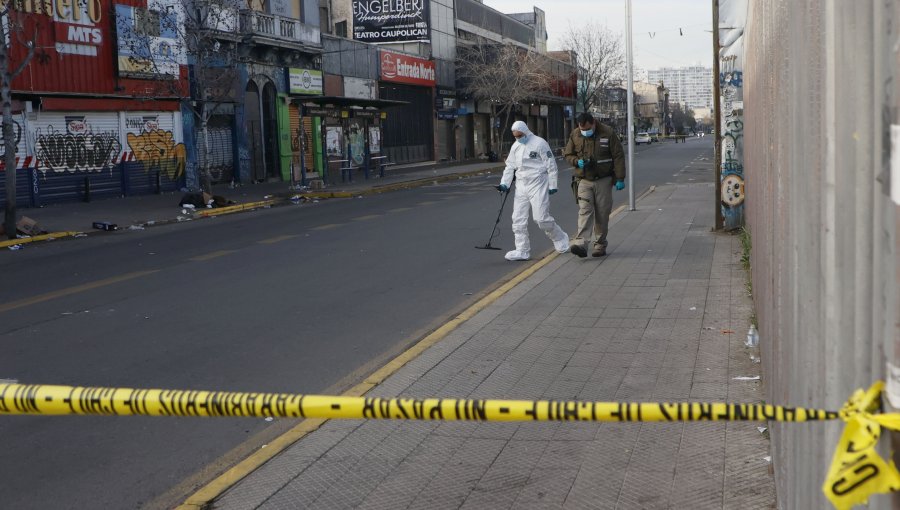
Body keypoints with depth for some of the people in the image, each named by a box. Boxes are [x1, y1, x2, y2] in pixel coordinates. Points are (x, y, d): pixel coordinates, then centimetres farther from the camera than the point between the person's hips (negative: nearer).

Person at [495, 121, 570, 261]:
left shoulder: (539, 143, -10)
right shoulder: (515, 146, 11)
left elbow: (551, 165, -9)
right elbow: (510, 166, 17)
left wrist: (552, 185, -10)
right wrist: (504, 184, 6)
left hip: (538, 185, -7)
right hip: (521, 186, 7)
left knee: (541, 217, -8)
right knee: (518, 219, 2)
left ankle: (560, 239, 18)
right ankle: (522, 251, 8)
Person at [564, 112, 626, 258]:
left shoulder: (608, 133, -5)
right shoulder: (575, 135, 2)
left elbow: (618, 156, -3)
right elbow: (567, 154, 12)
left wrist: (620, 178, -7)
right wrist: (577, 161, -11)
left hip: (603, 180, -1)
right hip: (584, 180, 1)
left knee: (602, 214, 3)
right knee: (585, 211, -14)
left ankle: (600, 244, 15)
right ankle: (581, 244, -25)